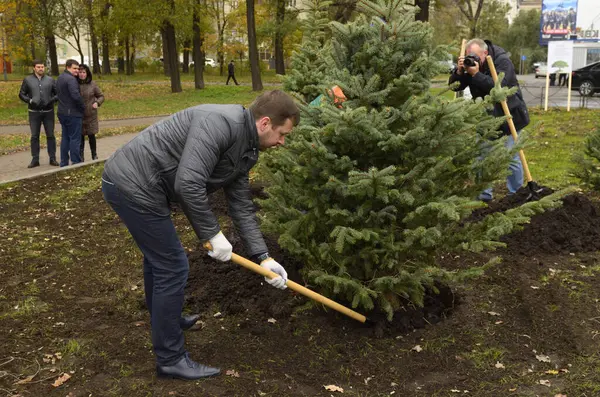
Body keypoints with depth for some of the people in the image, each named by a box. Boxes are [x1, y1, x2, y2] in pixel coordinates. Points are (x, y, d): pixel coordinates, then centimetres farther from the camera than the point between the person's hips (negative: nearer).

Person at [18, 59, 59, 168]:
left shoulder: (50, 80, 4)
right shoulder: (27, 80, 3)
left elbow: (58, 93, 8)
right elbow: (21, 94, 6)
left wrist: (52, 99, -10)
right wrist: (29, 100, -11)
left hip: (48, 112, 0)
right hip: (34, 112, 0)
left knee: (50, 135, 4)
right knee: (34, 136, 3)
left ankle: (52, 158, 12)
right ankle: (35, 159, 9)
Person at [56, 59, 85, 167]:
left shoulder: (60, 78, 15)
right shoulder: (71, 79, -17)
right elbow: (76, 96, -27)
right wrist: (82, 107, -11)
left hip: (62, 113, 9)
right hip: (73, 113, -9)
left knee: (65, 138, 15)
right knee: (75, 138, -4)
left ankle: (64, 163, 19)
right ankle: (76, 163, -2)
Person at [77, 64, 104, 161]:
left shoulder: (92, 85, -2)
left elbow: (101, 96, 8)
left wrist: (97, 102, -11)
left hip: (91, 114, 0)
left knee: (91, 135, 6)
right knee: (80, 136, 5)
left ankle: (94, 154, 23)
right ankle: (80, 156, 16)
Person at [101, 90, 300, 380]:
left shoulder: (245, 151, 8)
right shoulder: (221, 122, -23)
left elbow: (242, 207, 12)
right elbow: (188, 183, -30)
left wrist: (263, 257, 7)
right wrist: (213, 234, -19)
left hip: (132, 183, 11)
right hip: (133, 183, -11)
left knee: (158, 254, 29)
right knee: (172, 267, -3)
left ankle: (163, 319, 53)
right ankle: (170, 359, 11)